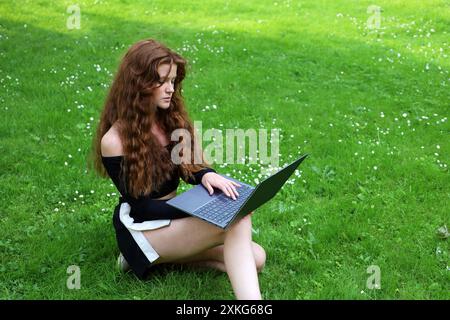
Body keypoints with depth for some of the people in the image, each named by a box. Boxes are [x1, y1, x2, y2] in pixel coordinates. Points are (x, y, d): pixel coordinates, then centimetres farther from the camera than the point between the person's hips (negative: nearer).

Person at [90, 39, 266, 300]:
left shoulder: (171, 118, 1)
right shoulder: (115, 141, -19)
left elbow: (189, 167, 7)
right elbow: (142, 206, -17)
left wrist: (207, 175, -18)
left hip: (174, 217, 8)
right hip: (144, 230, -7)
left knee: (255, 258, -8)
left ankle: (174, 257, 0)